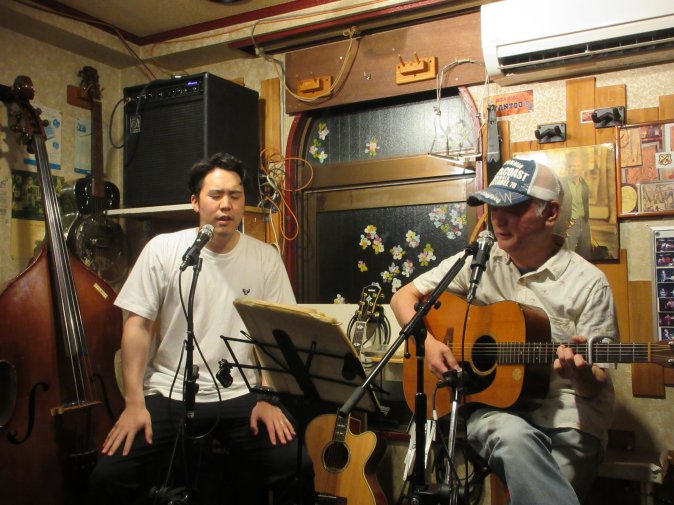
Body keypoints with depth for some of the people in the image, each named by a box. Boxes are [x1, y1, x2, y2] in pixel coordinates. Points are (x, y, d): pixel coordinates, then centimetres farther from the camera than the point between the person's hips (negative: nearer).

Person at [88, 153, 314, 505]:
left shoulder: (265, 258, 1)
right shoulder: (163, 249, -2)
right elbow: (138, 326, -2)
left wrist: (267, 399, -7)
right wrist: (134, 403, -8)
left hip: (240, 396, 1)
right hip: (168, 395, 0)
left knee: (297, 470, -17)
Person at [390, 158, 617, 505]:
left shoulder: (588, 283, -4)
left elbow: (596, 385, -1)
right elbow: (403, 297, 7)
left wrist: (581, 374, -25)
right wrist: (427, 341, -10)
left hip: (567, 418, -1)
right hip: (491, 405, 2)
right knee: (514, 436, -32)